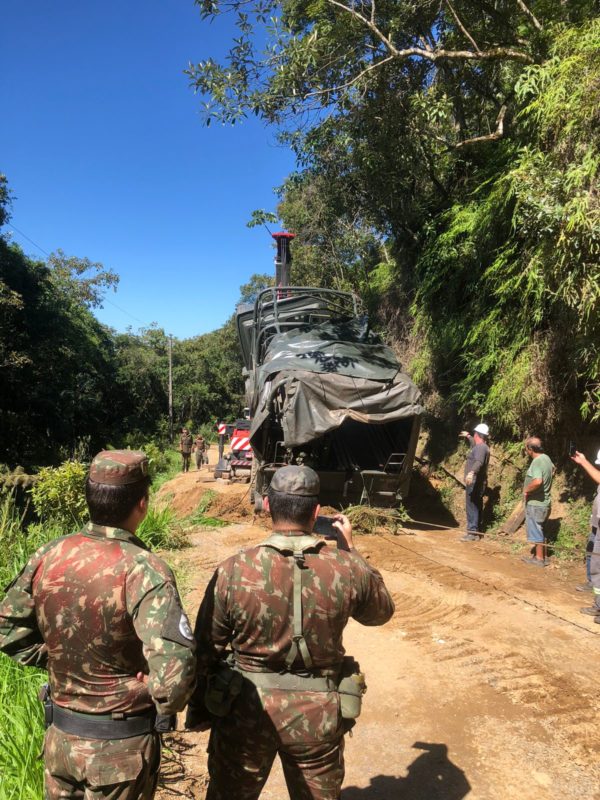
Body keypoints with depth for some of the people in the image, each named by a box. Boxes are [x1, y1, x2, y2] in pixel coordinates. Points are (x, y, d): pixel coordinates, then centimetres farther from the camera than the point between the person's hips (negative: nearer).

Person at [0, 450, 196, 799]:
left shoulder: (49, 556, -10)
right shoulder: (143, 570, -26)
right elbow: (175, 670, -33)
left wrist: (60, 662, 7)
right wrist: (165, 705, -13)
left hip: (60, 737, 4)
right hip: (123, 746, -4)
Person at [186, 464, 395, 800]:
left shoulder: (234, 571, -18)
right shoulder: (347, 569, -16)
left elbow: (206, 652, -7)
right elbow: (382, 611, 6)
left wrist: (199, 710, 10)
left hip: (246, 711, 0)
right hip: (319, 715, 1)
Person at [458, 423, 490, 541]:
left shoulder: (481, 447, -16)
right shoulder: (482, 447, 16)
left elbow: (479, 462, -35)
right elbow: (474, 444, 42)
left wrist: (472, 472, -51)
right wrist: (468, 436, 56)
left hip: (474, 483, -11)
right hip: (479, 483, 11)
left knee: (472, 507, -9)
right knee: (477, 507, 16)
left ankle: (472, 532, -8)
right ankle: (477, 530, 23)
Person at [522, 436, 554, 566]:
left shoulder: (537, 462, -24)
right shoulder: (546, 458, 5)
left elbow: (537, 481, -39)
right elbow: (552, 470, 28)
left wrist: (526, 490, -23)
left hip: (535, 503, -9)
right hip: (543, 502, 9)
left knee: (536, 531, 4)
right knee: (539, 531, 19)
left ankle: (539, 559, 14)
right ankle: (542, 555, 29)